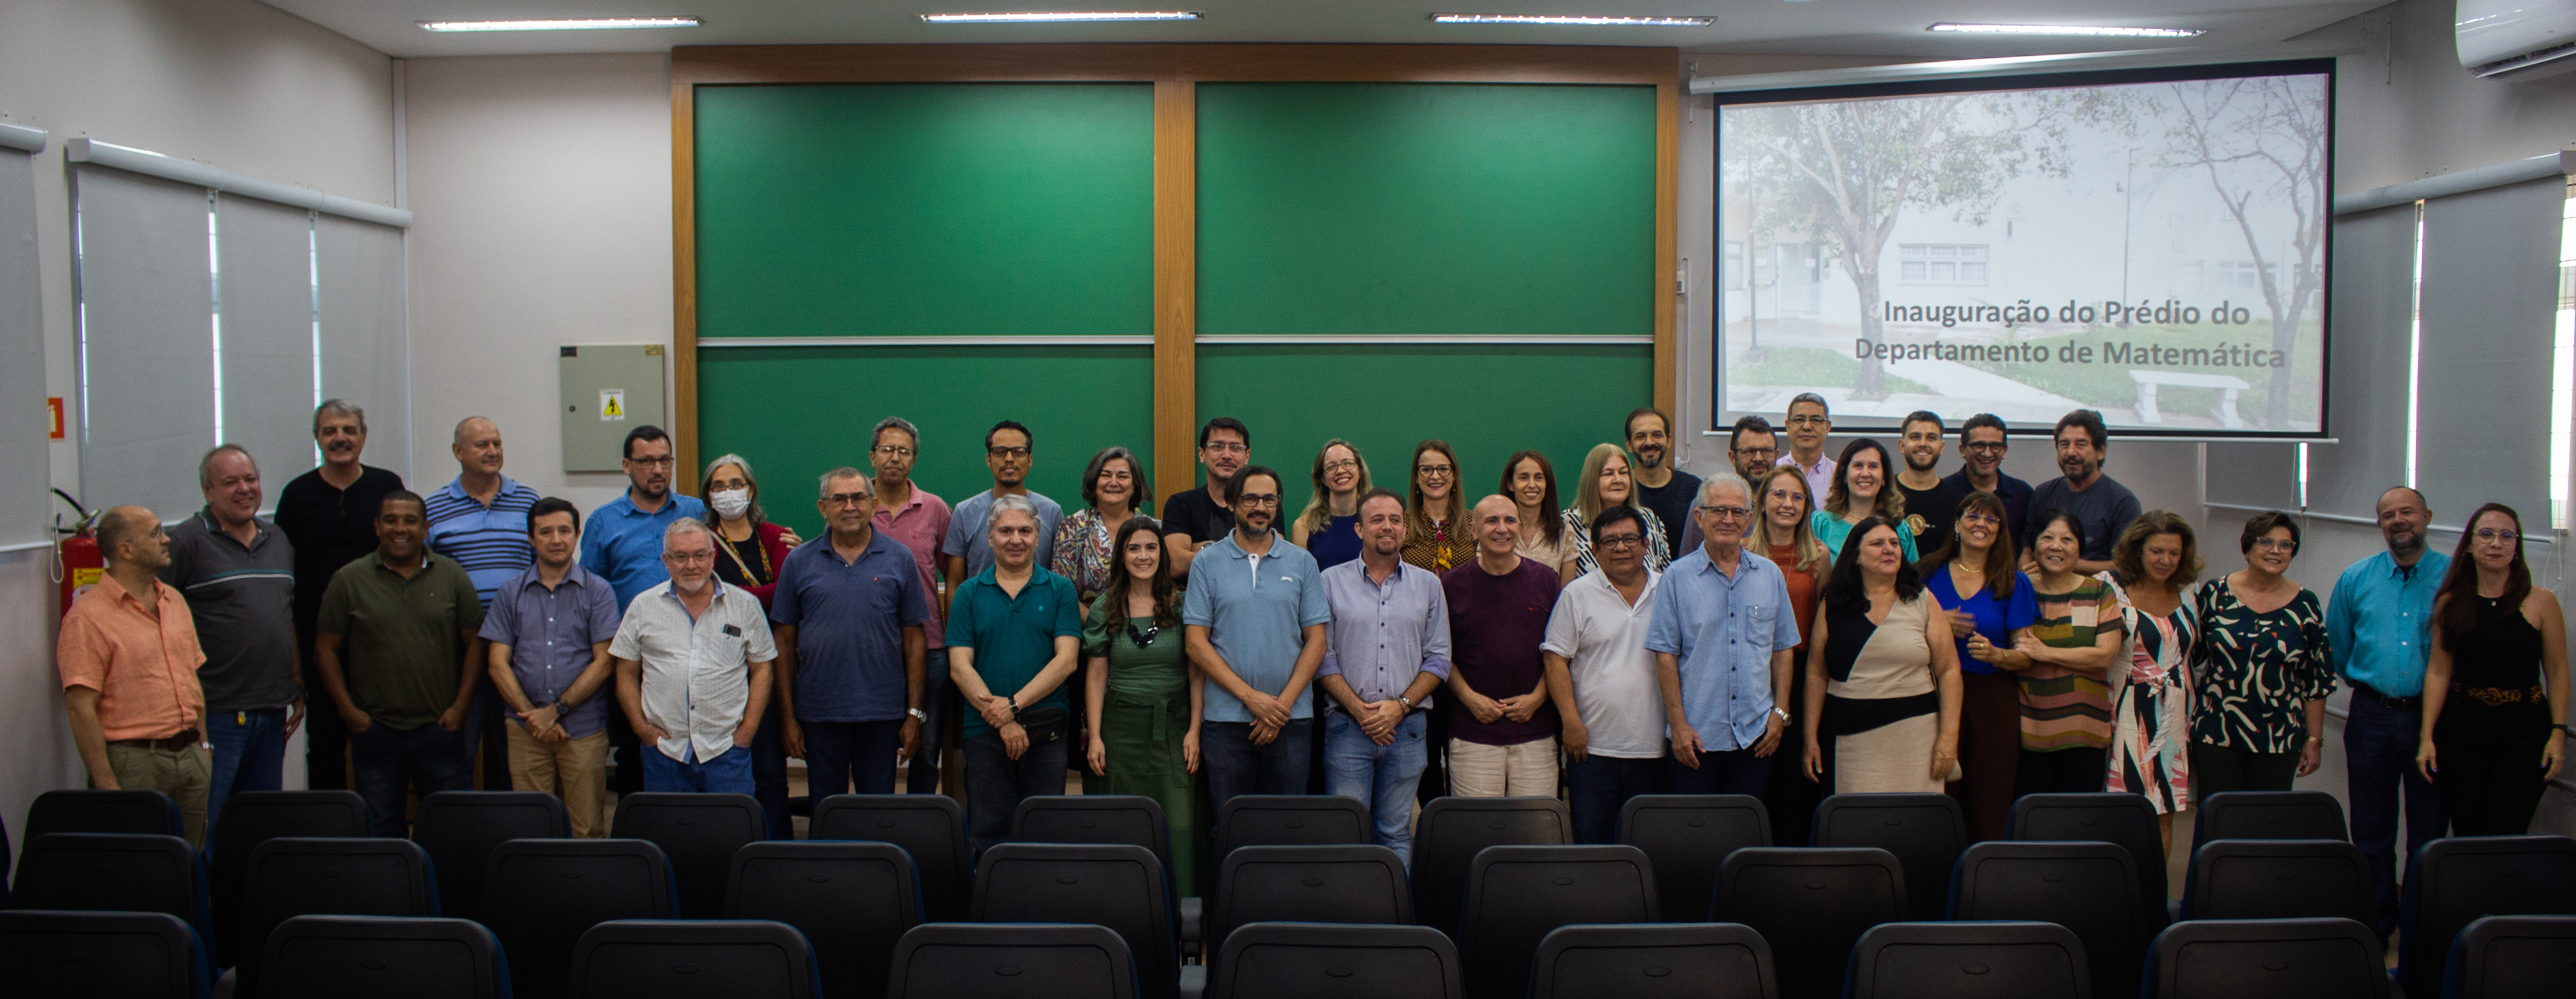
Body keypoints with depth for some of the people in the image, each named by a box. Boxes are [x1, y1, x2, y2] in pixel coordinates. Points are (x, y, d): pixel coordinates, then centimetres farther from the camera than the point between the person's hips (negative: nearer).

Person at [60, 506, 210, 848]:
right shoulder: (88, 617, -11)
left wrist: (204, 748, 15)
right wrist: (107, 786, -19)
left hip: (190, 755, 7)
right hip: (134, 763, -7)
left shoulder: (174, 600, 14)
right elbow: (81, 708, -15)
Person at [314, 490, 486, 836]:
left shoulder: (453, 576, 4)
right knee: (379, 830, 7)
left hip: (441, 727, 0)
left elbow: (475, 643, 5)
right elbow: (326, 647, 4)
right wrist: (349, 710, -3)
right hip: (374, 729, 0)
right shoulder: (350, 580, 2)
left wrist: (460, 707, -3)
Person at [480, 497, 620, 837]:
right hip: (527, 732, 2)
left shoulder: (597, 591, 5)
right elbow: (498, 664, 5)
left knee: (588, 831, -2)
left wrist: (557, 710, -9)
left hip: (584, 730, -1)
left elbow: (603, 662, -2)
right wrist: (533, 716, -7)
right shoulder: (510, 592, 11)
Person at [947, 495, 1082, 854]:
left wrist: (1014, 704, -13)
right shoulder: (969, 594, 7)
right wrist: (1002, 722, -12)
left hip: (1047, 732, 0)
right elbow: (960, 667, -1)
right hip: (985, 731, 1)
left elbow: (1066, 660, -3)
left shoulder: (1060, 590, 6)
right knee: (988, 832, 2)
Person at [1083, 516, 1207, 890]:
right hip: (1122, 727, 1)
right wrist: (1095, 736, -1)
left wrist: (1194, 730, -6)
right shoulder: (1105, 608, 6)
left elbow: (1196, 673, 2)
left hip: (1173, 724, -1)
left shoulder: (1182, 604, 2)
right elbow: (1096, 675, 6)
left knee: (1179, 826, -5)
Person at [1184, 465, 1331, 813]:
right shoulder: (1208, 562, 3)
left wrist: (1284, 703, -8)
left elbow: (1316, 640, 4)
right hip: (1225, 719, -1)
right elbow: (1196, 643, -2)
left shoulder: (1302, 562, 7)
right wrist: (1251, 697, -10)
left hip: (1291, 719, 1)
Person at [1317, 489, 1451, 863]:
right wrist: (1359, 709, -11)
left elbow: (1439, 659, 6)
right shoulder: (1332, 582, 5)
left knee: (1397, 832, 6)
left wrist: (1400, 706, -7)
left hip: (1407, 727, 2)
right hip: (1347, 726, -2)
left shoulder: (1428, 585, 10)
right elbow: (1323, 656, 0)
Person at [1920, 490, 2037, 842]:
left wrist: (1996, 655, -17)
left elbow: (2027, 655, 3)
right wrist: (1939, 625, -7)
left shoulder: (2014, 584, 8)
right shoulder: (1931, 574, 9)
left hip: (1994, 701, 0)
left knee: (1990, 809, -3)